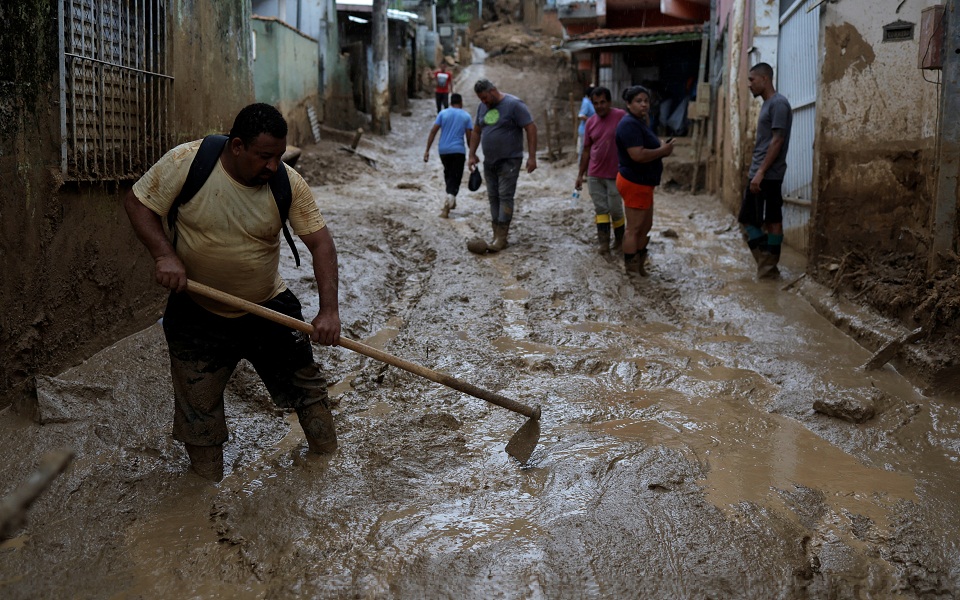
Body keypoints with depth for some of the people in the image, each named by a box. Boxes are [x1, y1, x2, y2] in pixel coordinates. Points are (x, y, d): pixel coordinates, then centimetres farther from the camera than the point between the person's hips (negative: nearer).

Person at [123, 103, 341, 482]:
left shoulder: (288, 183, -15)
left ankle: (329, 459, 32)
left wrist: (329, 310, -25)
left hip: (269, 307, 1)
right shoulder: (186, 162, -20)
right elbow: (137, 203, -10)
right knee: (198, 408, 7)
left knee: (305, 384, 10)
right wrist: (164, 255, -26)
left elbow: (320, 241, -15)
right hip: (198, 314, -1)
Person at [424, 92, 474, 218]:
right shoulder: (466, 116, 3)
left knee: (448, 174, 23)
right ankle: (450, 199, -26)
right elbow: (469, 137, -1)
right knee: (455, 178, -2)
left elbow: (433, 131, -2)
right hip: (458, 151, -2)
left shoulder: (443, 113, 5)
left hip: (443, 150, 2)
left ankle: (451, 200, 31)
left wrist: (427, 150, -1)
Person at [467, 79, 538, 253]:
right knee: (493, 197, 7)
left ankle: (501, 238, -11)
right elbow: (476, 132, 19)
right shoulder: (482, 107, 9)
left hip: (509, 161, -7)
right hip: (489, 161, 7)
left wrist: (532, 157, -18)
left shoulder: (513, 105, -13)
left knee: (505, 197, -10)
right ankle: (497, 236, 12)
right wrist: (472, 155, 14)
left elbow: (531, 128, -14)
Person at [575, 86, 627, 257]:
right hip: (594, 174, 4)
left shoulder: (621, 116, -10)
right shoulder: (590, 122, 4)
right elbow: (586, 150, 11)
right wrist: (580, 174, 10)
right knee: (600, 208, 4)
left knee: (615, 209, 5)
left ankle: (619, 239, 26)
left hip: (615, 175, -4)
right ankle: (603, 243, 5)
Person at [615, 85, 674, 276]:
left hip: (642, 183, 11)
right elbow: (638, 155, -30)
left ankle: (639, 266, 28)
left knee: (646, 226, 18)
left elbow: (648, 147, 23)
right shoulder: (629, 124, -20)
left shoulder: (640, 122, 14)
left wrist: (662, 147, 2)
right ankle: (631, 271, 4)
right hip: (634, 183, -11)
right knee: (634, 228, -3)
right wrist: (663, 151, -17)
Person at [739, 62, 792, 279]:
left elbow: (777, 141, -17)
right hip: (757, 176, 10)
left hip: (768, 176, -10)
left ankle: (769, 269, 3)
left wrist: (761, 173, -21)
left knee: (772, 221, -3)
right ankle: (765, 263, 15)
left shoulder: (778, 103, -11)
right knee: (747, 220, 11)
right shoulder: (766, 104, 18)